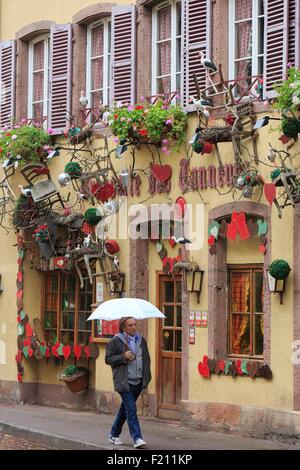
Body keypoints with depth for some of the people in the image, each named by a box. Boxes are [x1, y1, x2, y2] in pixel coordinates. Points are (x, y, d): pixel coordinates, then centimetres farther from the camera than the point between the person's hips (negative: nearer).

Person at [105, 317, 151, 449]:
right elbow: (108, 359, -6)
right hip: (124, 382, -6)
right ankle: (137, 438, -12)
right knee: (131, 409, -13)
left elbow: (146, 358, 18)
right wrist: (123, 356, -18)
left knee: (125, 408, 15)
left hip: (138, 382, 6)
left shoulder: (141, 340, 10)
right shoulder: (116, 341, -7)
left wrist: (146, 377, 10)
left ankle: (114, 435, 29)